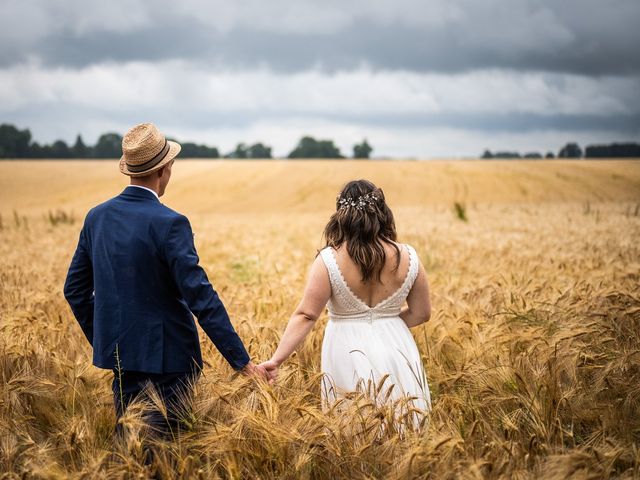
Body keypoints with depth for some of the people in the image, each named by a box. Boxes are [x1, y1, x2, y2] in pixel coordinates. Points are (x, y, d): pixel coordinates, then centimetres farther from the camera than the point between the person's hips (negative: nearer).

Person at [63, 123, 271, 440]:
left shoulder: (96, 217, 2)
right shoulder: (169, 224, -19)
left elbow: (75, 289, 10)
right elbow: (201, 297, -22)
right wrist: (242, 362, -18)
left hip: (118, 351, 7)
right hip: (166, 354, -7)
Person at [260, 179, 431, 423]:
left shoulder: (329, 260, -13)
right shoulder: (408, 257, -4)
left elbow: (305, 315, -15)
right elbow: (421, 313, 5)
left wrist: (276, 359, -12)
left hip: (347, 354, -2)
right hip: (395, 353, 2)